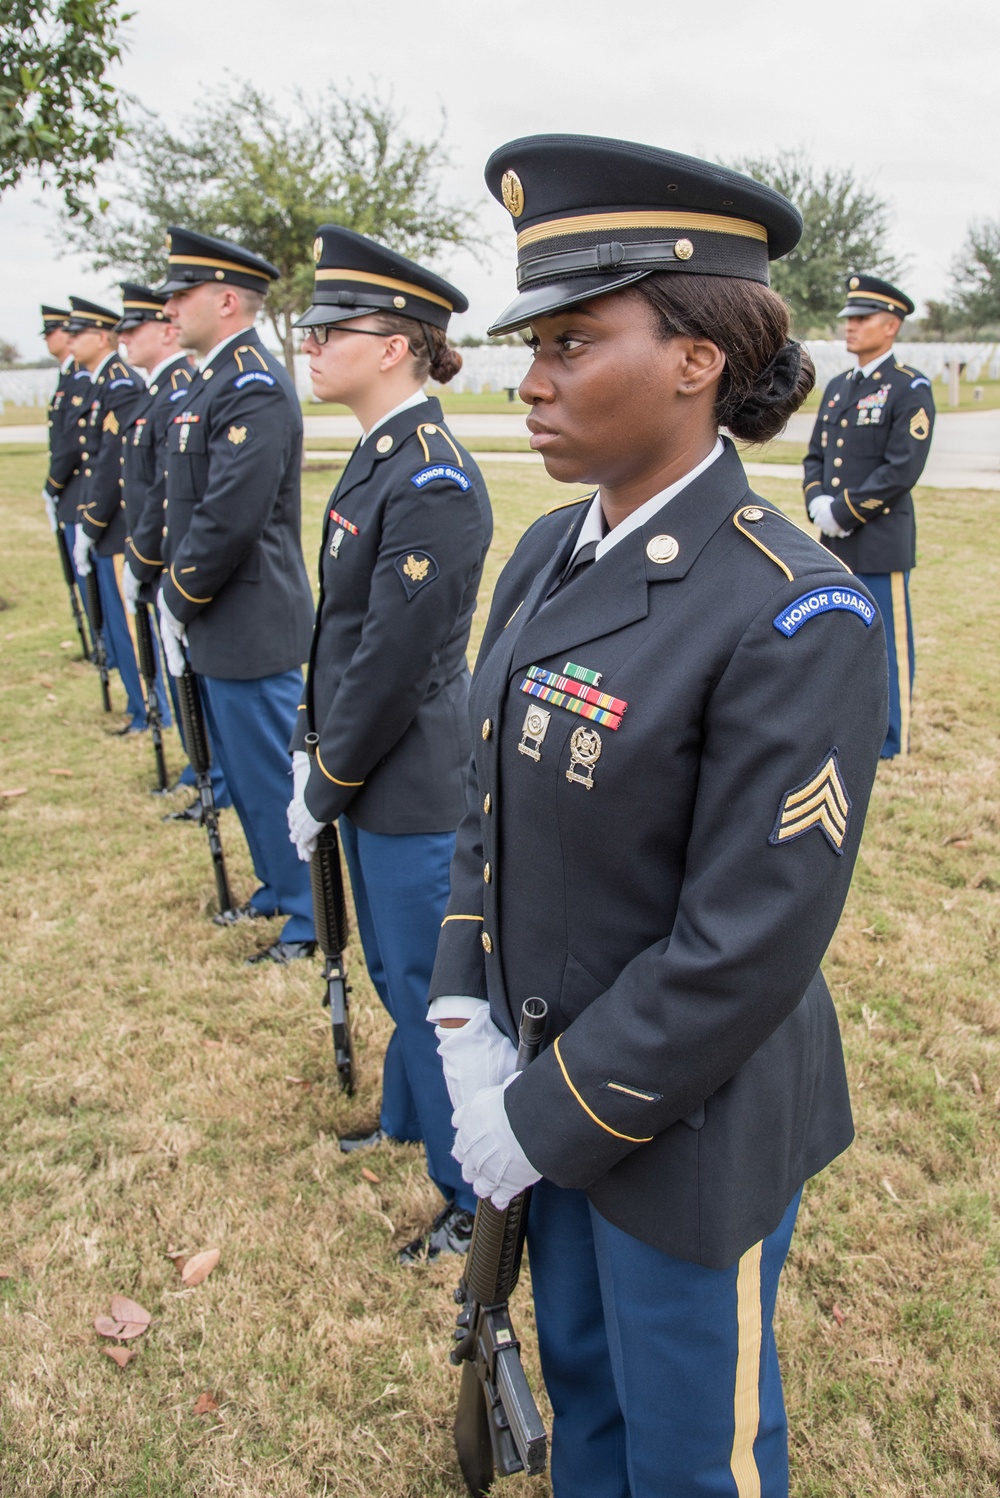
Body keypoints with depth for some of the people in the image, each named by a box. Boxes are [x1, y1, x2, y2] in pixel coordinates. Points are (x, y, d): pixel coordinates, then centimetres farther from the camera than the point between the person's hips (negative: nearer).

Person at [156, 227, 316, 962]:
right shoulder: (212, 381, 14)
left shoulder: (255, 387, -17)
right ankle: (279, 887, 37)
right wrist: (177, 596, 8)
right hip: (219, 624, 10)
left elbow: (230, 519, -24)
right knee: (243, 775, 20)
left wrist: (180, 600, -13)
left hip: (252, 628, -10)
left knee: (272, 777, 2)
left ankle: (311, 918, 18)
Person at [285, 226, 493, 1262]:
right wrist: (312, 748, 9)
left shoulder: (434, 482, -22)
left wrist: (324, 788, -13)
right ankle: (412, 1120, 50)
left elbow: (395, 661, -22)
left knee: (431, 990, 7)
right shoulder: (376, 456, 8)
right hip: (370, 776, 9)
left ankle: (477, 1195, 28)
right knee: (393, 973, 26)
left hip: (413, 791, -9)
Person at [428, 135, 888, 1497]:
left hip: (690, 1134, -6)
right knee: (583, 1381, 30)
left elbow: (748, 946, -25)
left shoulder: (794, 615, -26)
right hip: (549, 1083, 7)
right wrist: (465, 1015, -4)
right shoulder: (550, 554, -2)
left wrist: (546, 1121, -16)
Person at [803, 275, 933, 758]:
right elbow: (816, 455, 15)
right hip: (836, 542, 7)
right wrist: (818, 501, -4)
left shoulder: (910, 388, -7)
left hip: (881, 544, -7)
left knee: (887, 644, 1)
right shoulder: (838, 387, 15)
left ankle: (891, 740, 12)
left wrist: (843, 510, -15)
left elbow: (903, 469, -16)